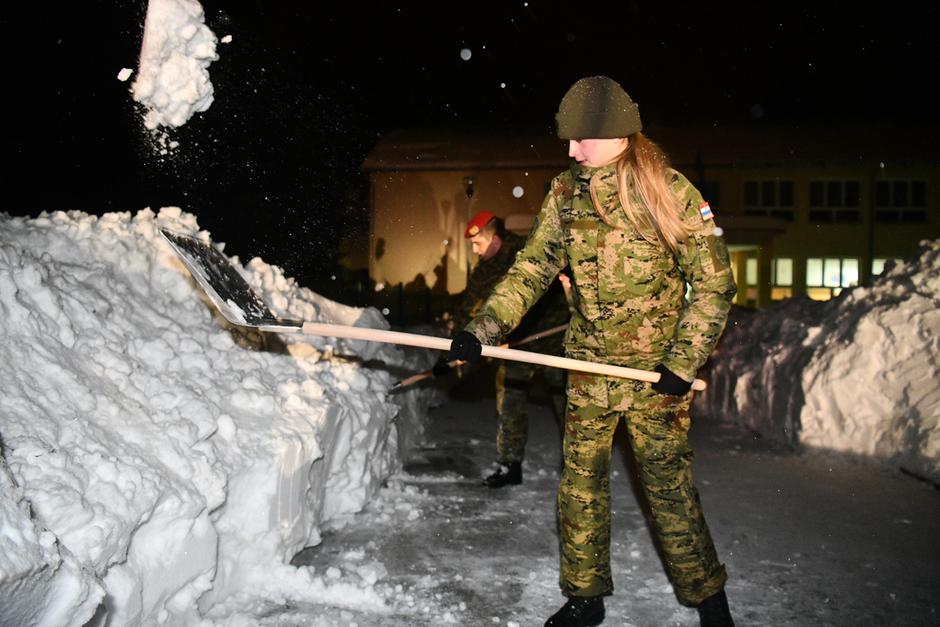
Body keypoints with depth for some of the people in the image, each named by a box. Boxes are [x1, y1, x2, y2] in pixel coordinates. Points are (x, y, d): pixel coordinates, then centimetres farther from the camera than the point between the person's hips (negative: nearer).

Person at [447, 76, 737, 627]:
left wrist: (683, 363, -12)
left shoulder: (670, 192, -10)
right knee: (580, 483, 8)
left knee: (668, 485, 2)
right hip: (588, 369, 4)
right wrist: (481, 330, -10)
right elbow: (532, 270, 2)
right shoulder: (565, 195, 3)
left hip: (656, 370, -4)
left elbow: (714, 283, -7)